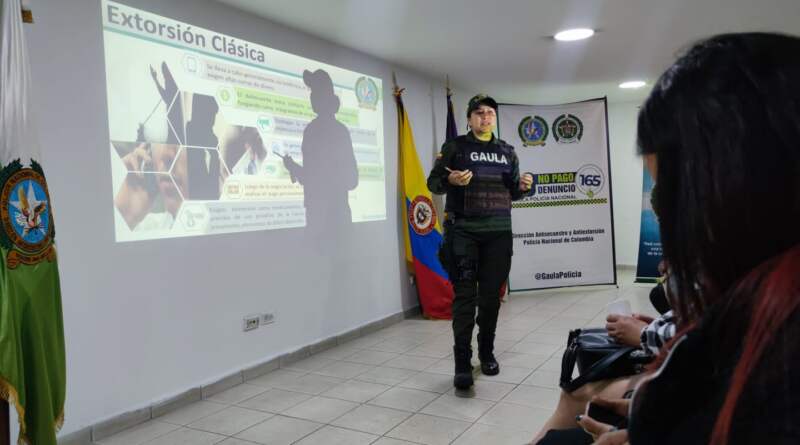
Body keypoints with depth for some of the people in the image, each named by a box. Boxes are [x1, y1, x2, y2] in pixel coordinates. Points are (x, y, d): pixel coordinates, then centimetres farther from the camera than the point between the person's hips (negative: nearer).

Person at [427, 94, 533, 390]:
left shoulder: (507, 152, 15)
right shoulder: (454, 147, 4)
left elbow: (512, 192, 17)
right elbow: (433, 182, 1)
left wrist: (523, 186, -5)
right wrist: (450, 180, -20)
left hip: (499, 232, 3)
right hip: (463, 231, -3)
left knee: (491, 295, 7)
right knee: (465, 295, -8)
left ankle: (487, 353, 23)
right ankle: (462, 364, -4)